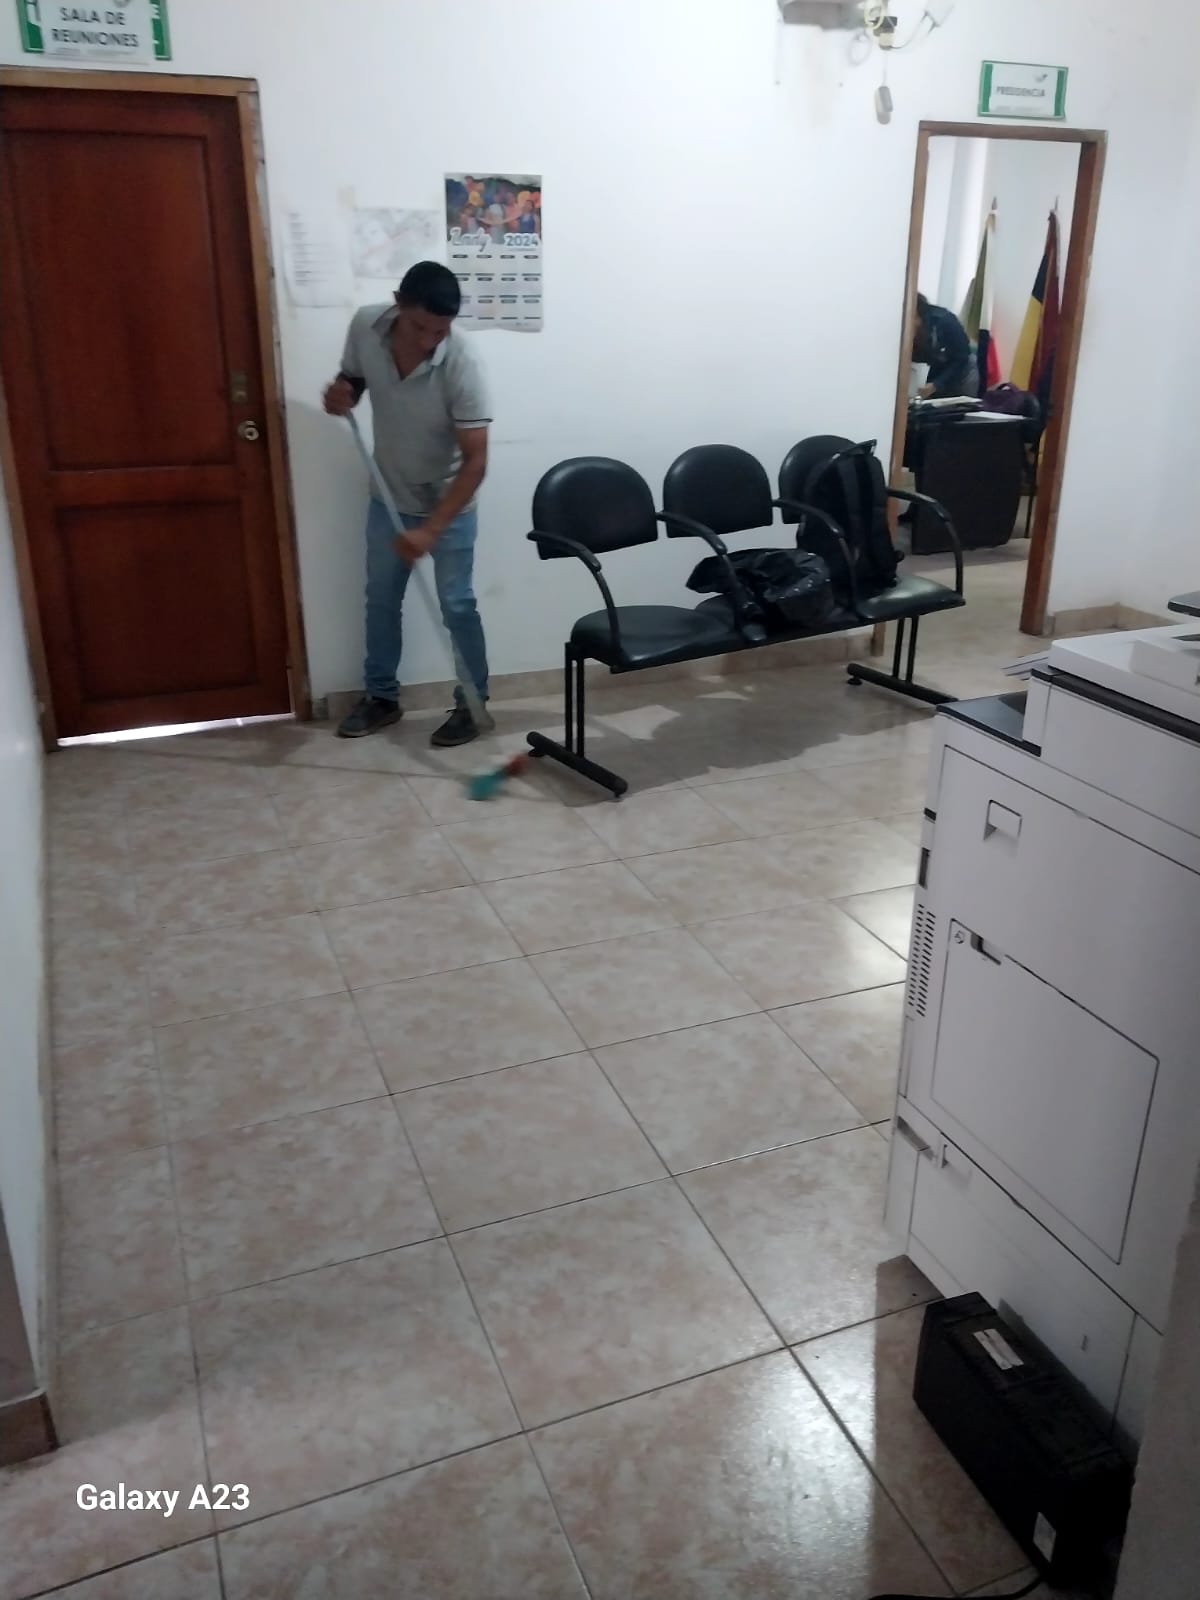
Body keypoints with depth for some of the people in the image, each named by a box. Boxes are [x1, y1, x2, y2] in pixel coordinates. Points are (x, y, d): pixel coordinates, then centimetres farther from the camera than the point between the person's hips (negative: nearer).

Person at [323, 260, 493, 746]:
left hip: (448, 505, -5)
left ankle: (473, 704, 18)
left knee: (456, 606, 1)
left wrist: (430, 530, -33)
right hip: (389, 496, 5)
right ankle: (381, 697, 29)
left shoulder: (461, 364, -30)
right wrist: (341, 392, -20)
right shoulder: (365, 326, -17)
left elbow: (475, 461, -28)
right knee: (380, 599, 13)